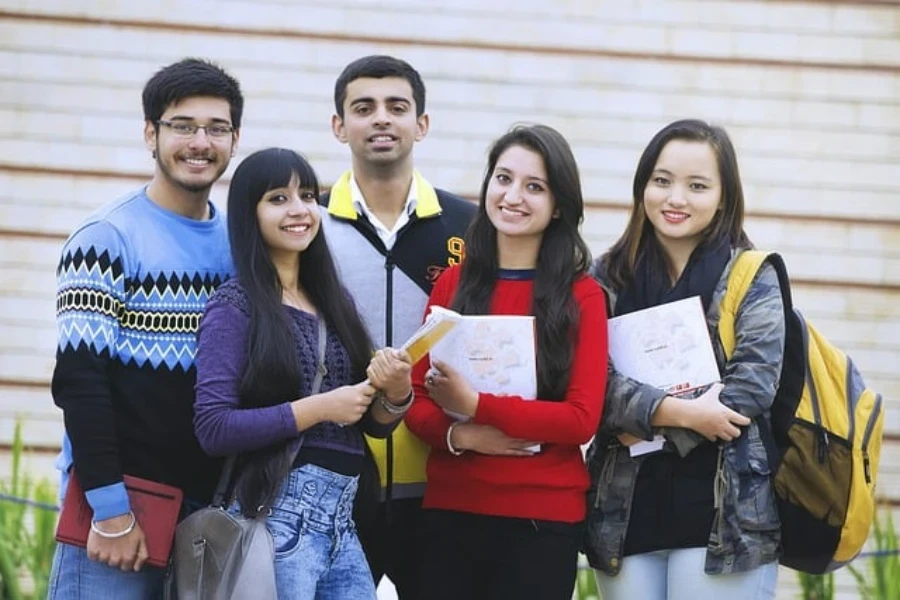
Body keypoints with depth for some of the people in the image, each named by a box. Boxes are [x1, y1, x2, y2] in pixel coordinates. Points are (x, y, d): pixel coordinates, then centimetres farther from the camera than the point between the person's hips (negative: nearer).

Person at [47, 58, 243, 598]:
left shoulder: (241, 244, 11)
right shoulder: (107, 239, -7)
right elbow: (79, 379, -12)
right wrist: (111, 510, -17)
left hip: (213, 502, 5)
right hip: (119, 503, -5)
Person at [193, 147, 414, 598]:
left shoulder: (335, 301, 12)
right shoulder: (235, 305, -6)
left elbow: (374, 424, 15)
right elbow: (213, 429, -15)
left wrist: (396, 392, -6)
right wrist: (319, 408, -16)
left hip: (341, 520, 6)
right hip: (277, 513, -6)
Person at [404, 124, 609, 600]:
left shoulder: (582, 295, -4)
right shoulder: (453, 283, 7)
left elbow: (582, 418, -10)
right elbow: (417, 397, 6)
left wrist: (476, 406, -17)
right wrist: (459, 435, -14)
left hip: (543, 518, -3)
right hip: (450, 509, 3)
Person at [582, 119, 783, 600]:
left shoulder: (752, 278, 2)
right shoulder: (608, 277, 8)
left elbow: (751, 388, -9)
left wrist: (647, 425, -11)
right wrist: (676, 411, -17)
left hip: (723, 517, -3)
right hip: (625, 513, 3)